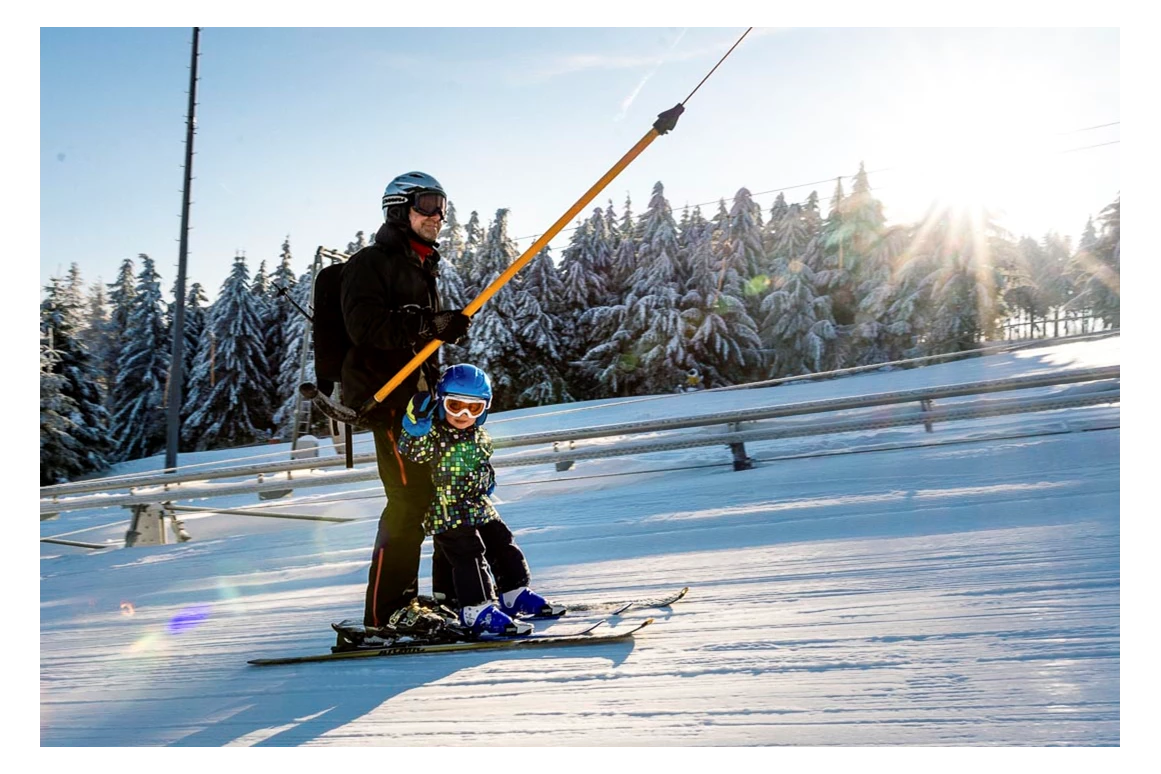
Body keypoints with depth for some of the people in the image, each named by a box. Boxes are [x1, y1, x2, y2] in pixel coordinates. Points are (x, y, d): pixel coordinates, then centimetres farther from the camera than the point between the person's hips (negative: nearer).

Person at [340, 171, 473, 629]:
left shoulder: (424, 268, 25)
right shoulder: (370, 263, -2)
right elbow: (366, 326, -19)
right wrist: (431, 325, -27)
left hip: (424, 394, 9)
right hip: (388, 395, -9)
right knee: (411, 499, -16)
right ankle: (387, 613, -11)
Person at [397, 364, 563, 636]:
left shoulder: (480, 437, 8)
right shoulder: (433, 433, -15)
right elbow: (413, 451, -33)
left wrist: (487, 479, 13)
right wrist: (416, 424, -44)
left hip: (481, 508, 8)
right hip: (448, 513, -8)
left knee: (503, 545, 13)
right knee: (469, 556, -14)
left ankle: (515, 595, 27)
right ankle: (477, 610, -8)